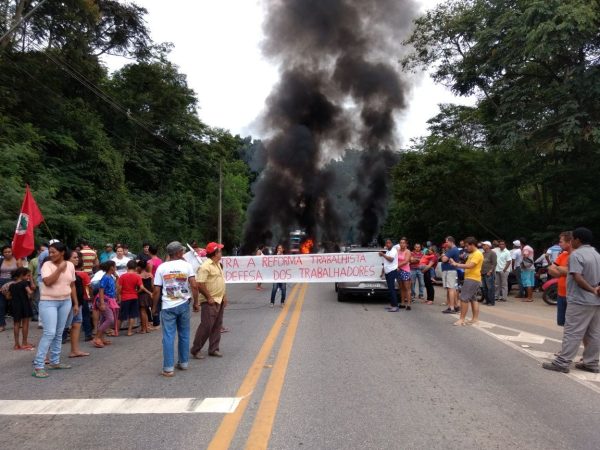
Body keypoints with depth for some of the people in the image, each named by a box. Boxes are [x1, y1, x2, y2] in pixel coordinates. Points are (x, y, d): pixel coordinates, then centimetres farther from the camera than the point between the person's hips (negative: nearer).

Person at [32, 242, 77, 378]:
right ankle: (38, 365, -6)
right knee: (50, 333, -12)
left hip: (65, 302, 5)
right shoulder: (47, 265, -8)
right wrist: (60, 268, -22)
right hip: (48, 302, -5)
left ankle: (54, 361, 22)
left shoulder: (70, 265, 4)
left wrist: (75, 303, 11)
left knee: (59, 333, 11)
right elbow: (47, 282, -23)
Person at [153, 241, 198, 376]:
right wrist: (196, 302, 1)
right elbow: (194, 286, -10)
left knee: (168, 337, 2)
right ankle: (183, 363, 24)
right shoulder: (186, 265, -3)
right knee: (184, 335, 14)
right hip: (183, 304, 1)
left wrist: (154, 307, 8)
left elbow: (156, 290, -3)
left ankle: (168, 368, 2)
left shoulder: (162, 267, -2)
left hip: (168, 306, -1)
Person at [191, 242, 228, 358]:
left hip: (219, 301, 9)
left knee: (217, 326, 13)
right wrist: (209, 298, -19)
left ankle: (214, 349, 22)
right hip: (210, 302, -9)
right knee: (206, 326, -5)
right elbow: (200, 285, -23)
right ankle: (195, 350, 8)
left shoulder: (218, 264, 12)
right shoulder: (205, 266, -18)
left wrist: (224, 296, 13)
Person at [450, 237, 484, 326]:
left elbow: (470, 265, -24)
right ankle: (475, 319, 18)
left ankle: (462, 319, -7)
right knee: (473, 299, 13)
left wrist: (456, 264, -19)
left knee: (464, 298, -10)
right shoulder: (472, 254, 17)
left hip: (472, 279, -11)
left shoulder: (477, 254, -14)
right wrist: (456, 264, 1)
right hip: (471, 279, 11)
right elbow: (467, 265, 15)